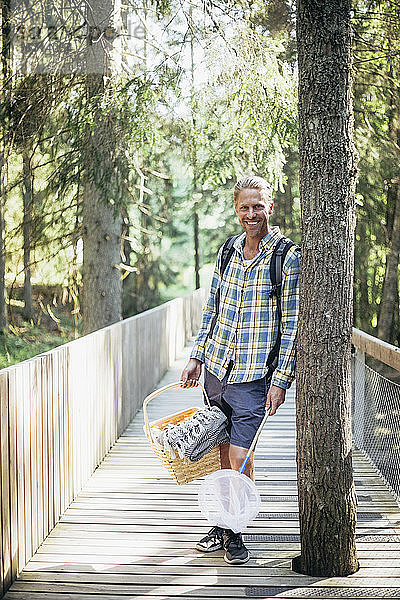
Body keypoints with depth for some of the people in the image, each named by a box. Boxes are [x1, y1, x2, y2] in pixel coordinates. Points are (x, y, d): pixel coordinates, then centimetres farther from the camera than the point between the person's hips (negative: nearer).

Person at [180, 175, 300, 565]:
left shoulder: (289, 258, -7)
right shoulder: (227, 252, 8)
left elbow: (293, 324, -8)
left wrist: (280, 380, -11)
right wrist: (196, 357, 11)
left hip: (254, 375, -5)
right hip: (217, 369, 5)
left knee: (240, 454, -6)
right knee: (224, 452, 12)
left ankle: (234, 533, 11)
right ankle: (222, 525, 25)